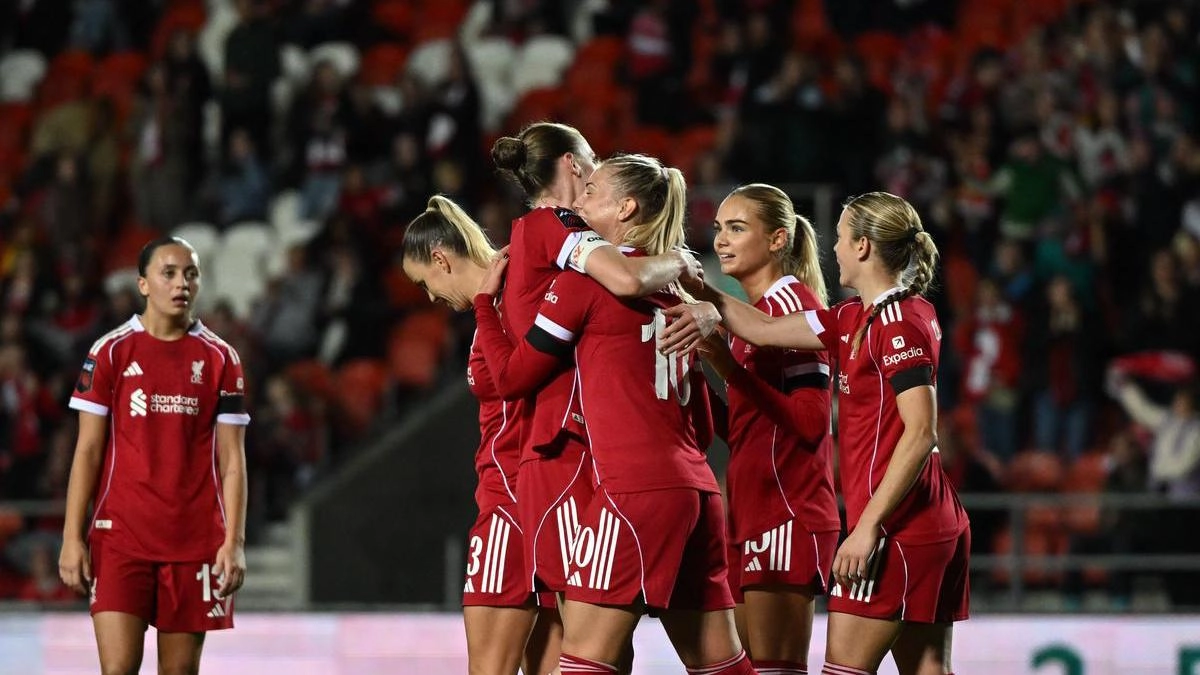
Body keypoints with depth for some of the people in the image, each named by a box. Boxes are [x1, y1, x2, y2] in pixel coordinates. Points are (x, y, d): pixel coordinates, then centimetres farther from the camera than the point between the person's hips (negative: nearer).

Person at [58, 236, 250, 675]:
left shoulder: (220, 359, 6)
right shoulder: (111, 352, 3)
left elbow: (231, 459, 5)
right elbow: (88, 450, 3)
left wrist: (234, 541, -5)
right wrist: (72, 537, -4)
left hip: (195, 541, 1)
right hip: (120, 536, -1)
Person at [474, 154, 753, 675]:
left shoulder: (587, 275, -3)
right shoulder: (674, 286, 19)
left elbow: (512, 375, 3)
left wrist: (485, 300, 16)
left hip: (634, 492, -8)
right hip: (697, 488, 8)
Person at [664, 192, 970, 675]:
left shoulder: (900, 322, -13)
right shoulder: (856, 318, 13)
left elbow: (920, 432, -19)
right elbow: (764, 330, 20)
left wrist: (869, 525, -21)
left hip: (896, 527, -9)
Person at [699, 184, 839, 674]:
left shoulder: (791, 302, -8)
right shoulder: (751, 311, 19)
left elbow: (811, 423, -18)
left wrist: (730, 370, -25)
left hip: (787, 513, -9)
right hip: (752, 514, 9)